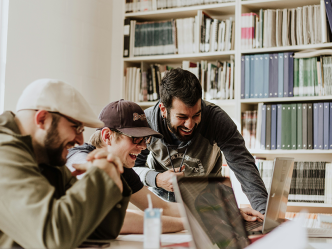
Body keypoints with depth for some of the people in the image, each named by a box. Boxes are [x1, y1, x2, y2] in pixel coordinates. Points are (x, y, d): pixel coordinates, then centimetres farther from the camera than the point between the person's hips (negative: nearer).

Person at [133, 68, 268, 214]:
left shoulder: (216, 118, -26)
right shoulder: (145, 123, -23)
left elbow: (243, 165, -29)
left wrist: (265, 211, -42)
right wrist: (156, 179, -35)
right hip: (161, 197, -1)